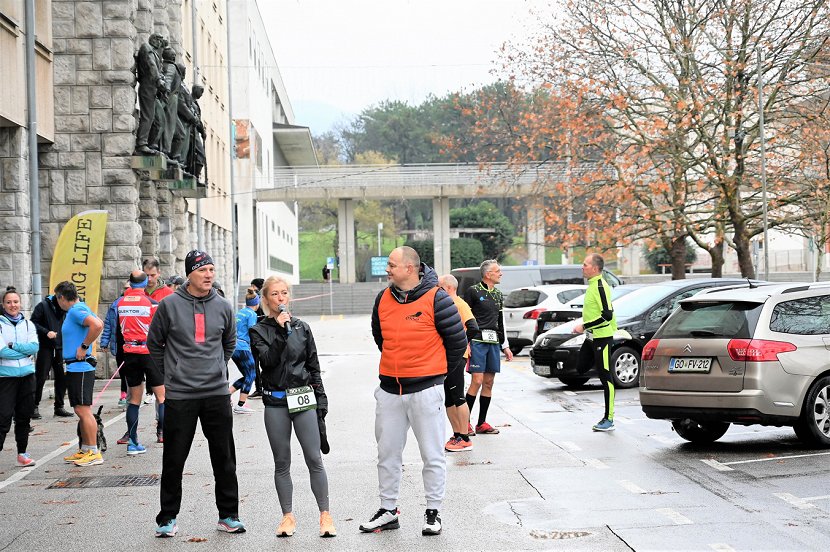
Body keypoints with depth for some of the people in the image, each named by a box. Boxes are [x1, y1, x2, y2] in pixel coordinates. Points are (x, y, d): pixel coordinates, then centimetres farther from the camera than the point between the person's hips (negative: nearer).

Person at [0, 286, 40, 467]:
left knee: (24, 416, 11)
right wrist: (24, 351, -10)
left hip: (27, 376, 4)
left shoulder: (28, 324, 9)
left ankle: (22, 453, 21)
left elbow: (35, 346, -4)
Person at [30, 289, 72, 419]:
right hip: (45, 348, -5)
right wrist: (46, 332, -19)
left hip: (61, 348, 5)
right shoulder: (43, 306, -4)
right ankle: (34, 407, 6)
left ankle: (59, 407, 15)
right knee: (40, 378, -3)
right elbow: (33, 323, -7)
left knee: (62, 378, 5)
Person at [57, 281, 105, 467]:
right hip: (75, 367, 10)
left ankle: (94, 453, -6)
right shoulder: (77, 310, 16)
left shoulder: (76, 311, -14)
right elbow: (95, 322, 30)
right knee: (81, 411, 14)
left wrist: (83, 347, -22)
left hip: (80, 367, -10)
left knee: (83, 410, -9)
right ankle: (85, 450, 21)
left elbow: (97, 325, -30)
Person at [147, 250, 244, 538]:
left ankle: (228, 514, 18)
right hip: (179, 395, -2)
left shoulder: (223, 307, 5)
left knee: (224, 459, 7)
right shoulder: (170, 305, -5)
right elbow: (154, 343, 7)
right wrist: (170, 373, 7)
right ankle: (168, 518, 16)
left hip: (217, 393, 3)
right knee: (174, 460, 4)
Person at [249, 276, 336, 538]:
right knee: (282, 463, 6)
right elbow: (267, 360, -14)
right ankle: (288, 516, 16)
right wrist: (282, 330, -18)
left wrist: (321, 399, 7)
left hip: (303, 399, 0)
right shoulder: (259, 330, 3)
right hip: (275, 403, 0)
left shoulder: (302, 327, 7)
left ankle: (325, 514, 4)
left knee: (314, 459, -3)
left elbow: (314, 366, 11)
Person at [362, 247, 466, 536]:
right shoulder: (383, 299, 5)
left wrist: (436, 370, 7)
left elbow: (457, 341, -4)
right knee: (387, 454, 11)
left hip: (425, 390, -5)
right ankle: (388, 510, 23)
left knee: (432, 455, 3)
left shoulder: (436, 299, -11)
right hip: (389, 390, 5)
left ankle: (433, 512, 15)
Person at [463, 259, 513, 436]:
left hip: (494, 342, 7)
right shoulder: (473, 291, -3)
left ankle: (482, 423, 12)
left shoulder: (498, 295, 18)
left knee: (489, 383, 6)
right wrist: (465, 343, -12)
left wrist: (505, 346, 20)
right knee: (477, 381, -13)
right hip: (477, 341, -7)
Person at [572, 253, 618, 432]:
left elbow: (607, 314, -21)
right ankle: (607, 418, 19)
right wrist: (584, 327, 17)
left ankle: (609, 419, -4)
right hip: (596, 337, 10)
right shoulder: (593, 285, 15)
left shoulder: (600, 286, -16)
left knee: (606, 377, -7)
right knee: (603, 376, 13)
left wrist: (584, 326, -19)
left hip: (603, 337, -10)